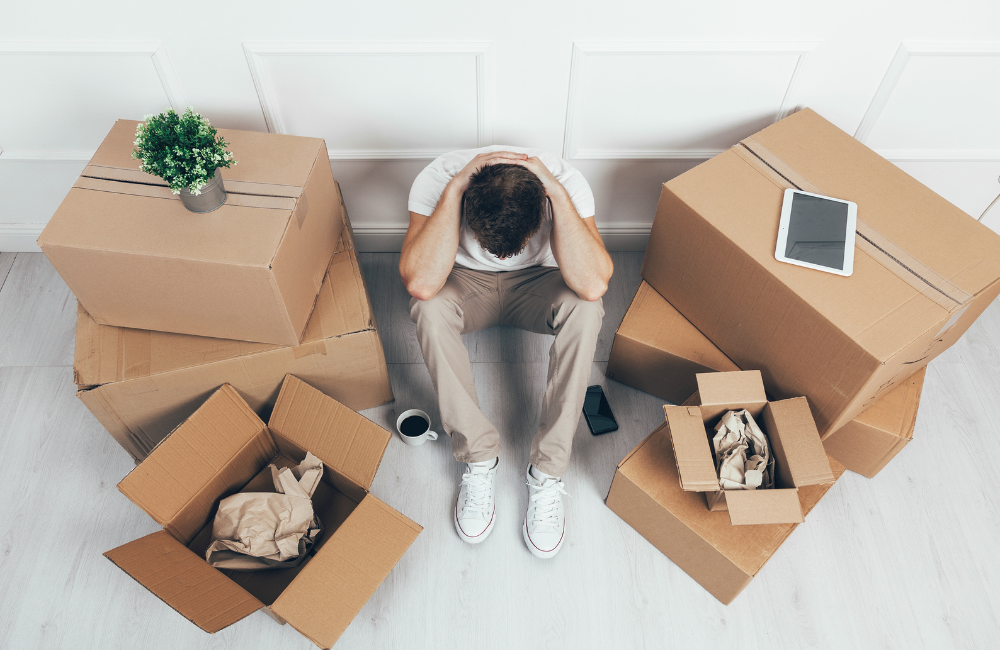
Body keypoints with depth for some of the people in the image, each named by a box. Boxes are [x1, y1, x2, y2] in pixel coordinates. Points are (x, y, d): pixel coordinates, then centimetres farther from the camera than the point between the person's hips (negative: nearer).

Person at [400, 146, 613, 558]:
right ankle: (478, 458, -17)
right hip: (466, 282, 0)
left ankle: (548, 472, -20)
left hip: (536, 282, 0)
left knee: (585, 308, -33)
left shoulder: (565, 181, -30)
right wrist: (455, 188, -44)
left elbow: (594, 284, -43)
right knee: (429, 308, -34)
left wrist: (557, 192, -44)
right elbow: (420, 284, -43)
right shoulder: (438, 179, -31)